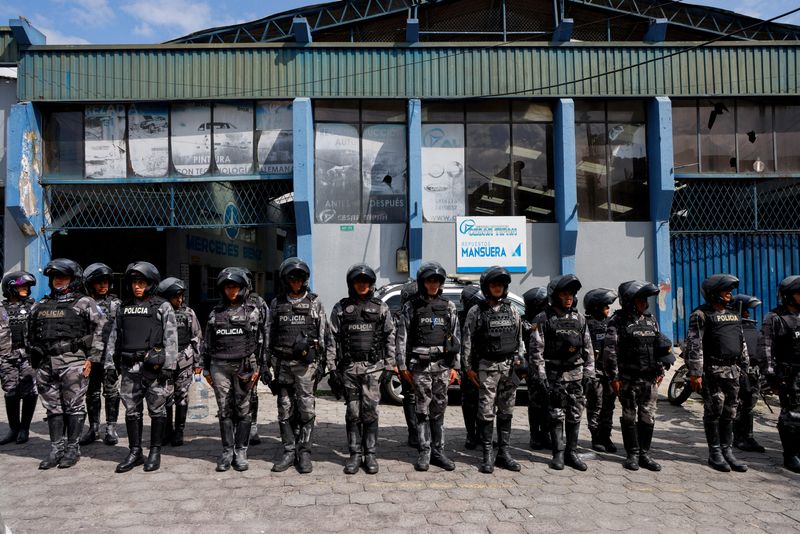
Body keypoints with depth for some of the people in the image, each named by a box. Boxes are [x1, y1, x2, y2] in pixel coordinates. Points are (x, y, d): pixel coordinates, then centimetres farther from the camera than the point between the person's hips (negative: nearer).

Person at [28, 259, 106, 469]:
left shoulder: (84, 303, 0)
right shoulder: (40, 306, 17)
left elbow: (100, 330, -5)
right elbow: (32, 335, 21)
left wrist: (92, 359, -10)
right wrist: (36, 361, 13)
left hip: (73, 363, -5)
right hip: (46, 365, 5)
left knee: (74, 407, 0)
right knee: (53, 408, 10)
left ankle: (72, 449, 8)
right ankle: (56, 449, 17)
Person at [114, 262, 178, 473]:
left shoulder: (163, 307, -1)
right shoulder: (124, 307, 13)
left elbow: (171, 339, -6)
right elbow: (118, 337, 17)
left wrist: (169, 366, -12)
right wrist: (117, 362, 13)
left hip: (154, 366, -4)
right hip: (130, 367, 4)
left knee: (157, 410, 3)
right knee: (132, 410, 8)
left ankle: (155, 452, 13)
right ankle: (135, 452, 18)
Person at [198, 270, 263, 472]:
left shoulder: (253, 311, 3)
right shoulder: (215, 313, 11)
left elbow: (261, 341, 1)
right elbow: (207, 342, 14)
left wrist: (258, 368, -5)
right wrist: (206, 368, 10)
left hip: (244, 366, -2)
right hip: (220, 366, 2)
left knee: (243, 410, 1)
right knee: (225, 410, 5)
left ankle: (241, 452, 9)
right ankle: (227, 451, 14)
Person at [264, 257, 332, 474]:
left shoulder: (315, 303, 4)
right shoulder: (276, 304, 10)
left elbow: (325, 336, 3)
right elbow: (268, 336, 11)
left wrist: (328, 363, -3)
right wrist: (265, 366, 6)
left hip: (307, 364, -2)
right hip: (283, 364, 3)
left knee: (306, 410, -1)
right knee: (285, 411, 7)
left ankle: (304, 452, 10)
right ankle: (289, 452, 17)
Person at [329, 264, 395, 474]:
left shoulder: (381, 308, 8)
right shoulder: (340, 308, 8)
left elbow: (390, 337, 8)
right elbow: (333, 339, 6)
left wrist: (389, 366, 2)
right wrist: (333, 368, 1)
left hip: (373, 367, 0)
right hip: (349, 367, 1)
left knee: (370, 411, -1)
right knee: (353, 413, 4)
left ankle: (370, 454, 10)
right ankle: (355, 455, 14)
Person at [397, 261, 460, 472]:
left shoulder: (449, 307, 10)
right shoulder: (411, 307, 3)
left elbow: (455, 338, 10)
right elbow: (402, 338, 1)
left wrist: (454, 366, 5)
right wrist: (403, 366, -4)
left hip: (442, 365, 2)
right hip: (420, 365, -2)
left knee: (439, 410, 7)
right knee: (423, 410, 1)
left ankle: (438, 451, 16)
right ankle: (424, 453, 10)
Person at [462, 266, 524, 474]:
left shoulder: (512, 310, 10)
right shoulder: (476, 312, -1)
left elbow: (520, 338, 17)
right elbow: (467, 341, -2)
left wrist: (520, 357, 4)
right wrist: (469, 367, -5)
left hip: (509, 367, 4)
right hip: (487, 367, -4)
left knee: (506, 412, 9)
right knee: (486, 412, -2)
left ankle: (504, 453, 18)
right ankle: (488, 455, 6)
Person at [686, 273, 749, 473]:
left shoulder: (733, 315, 17)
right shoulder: (701, 315, -7)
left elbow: (742, 344, 22)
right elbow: (694, 346, -14)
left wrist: (745, 369, 17)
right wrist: (695, 373, -19)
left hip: (733, 372, 7)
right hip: (712, 372, -7)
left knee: (729, 413, 10)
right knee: (714, 412, -1)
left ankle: (727, 452, 18)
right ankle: (715, 454, 8)